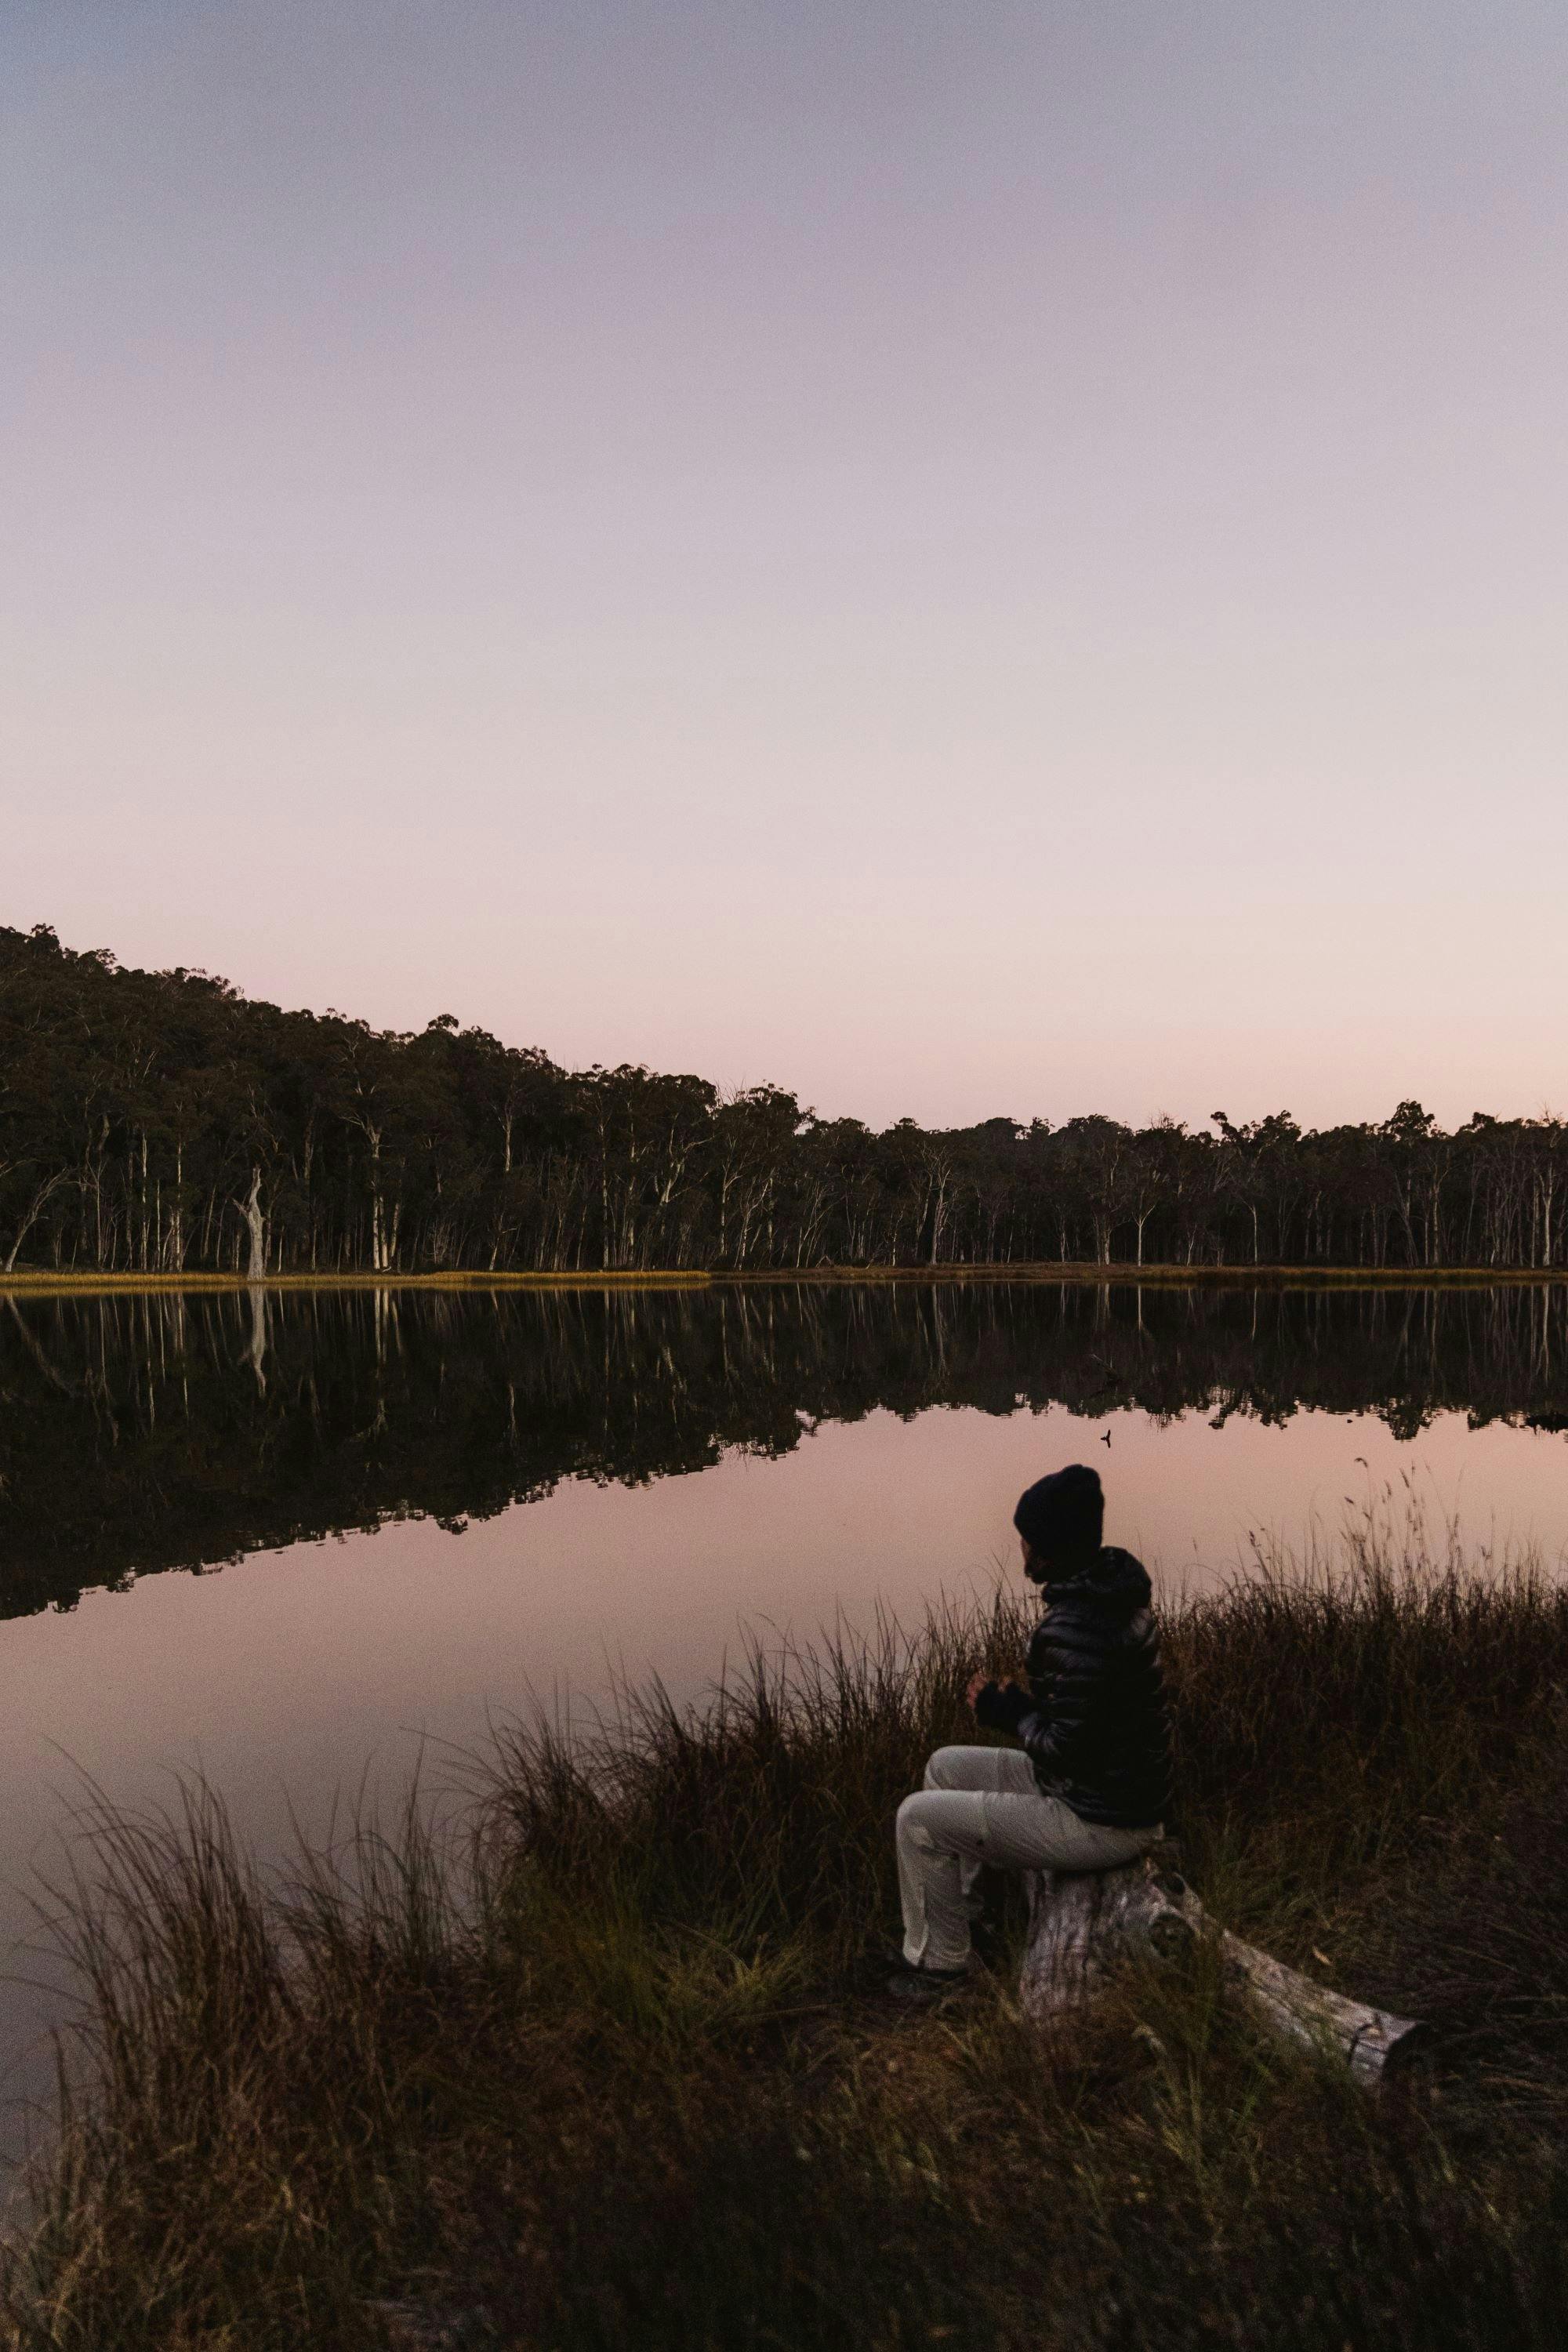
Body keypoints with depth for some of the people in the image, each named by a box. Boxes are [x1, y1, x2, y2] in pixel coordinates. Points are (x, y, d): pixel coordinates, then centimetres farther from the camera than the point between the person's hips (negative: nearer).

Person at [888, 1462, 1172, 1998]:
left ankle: (939, 1963, 15)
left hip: (1102, 1824, -10)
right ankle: (957, 1912, 29)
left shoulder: (1074, 1627, -29)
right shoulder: (1112, 1588, 1)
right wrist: (1020, 1702, 5)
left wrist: (1006, 1711, -10)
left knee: (918, 1819, -3)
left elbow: (1069, 1749, -27)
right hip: (1121, 1790, 10)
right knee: (946, 1767, 18)